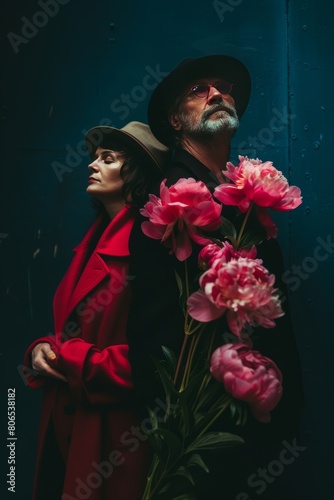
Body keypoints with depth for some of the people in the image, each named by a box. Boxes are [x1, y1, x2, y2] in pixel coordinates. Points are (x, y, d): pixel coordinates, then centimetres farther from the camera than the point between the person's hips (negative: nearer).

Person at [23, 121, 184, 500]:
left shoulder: (149, 245, -17)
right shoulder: (94, 242, 11)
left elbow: (153, 355, -21)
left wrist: (68, 359, -15)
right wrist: (43, 349, -4)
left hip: (113, 437, -8)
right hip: (65, 424, 8)